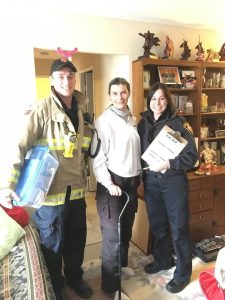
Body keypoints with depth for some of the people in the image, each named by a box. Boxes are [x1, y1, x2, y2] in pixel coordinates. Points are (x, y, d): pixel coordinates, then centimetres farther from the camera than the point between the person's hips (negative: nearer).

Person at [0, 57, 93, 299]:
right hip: (50, 191, -5)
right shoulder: (41, 111, -14)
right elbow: (20, 148, -17)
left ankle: (74, 277, 45)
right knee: (52, 244, 13)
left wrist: (82, 177, 11)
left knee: (77, 240, 20)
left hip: (76, 190, 5)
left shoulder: (81, 110, 5)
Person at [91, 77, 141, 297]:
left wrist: (138, 176, 14)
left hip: (131, 181, 7)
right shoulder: (103, 121, -12)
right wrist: (108, 184, -16)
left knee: (126, 227, 19)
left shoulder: (132, 120, 8)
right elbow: (97, 157, -14)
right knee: (112, 233, -2)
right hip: (112, 182, -6)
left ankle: (122, 263, 42)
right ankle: (110, 284, 14)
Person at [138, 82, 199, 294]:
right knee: (157, 224, 18)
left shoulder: (177, 123, -10)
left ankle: (183, 274, 25)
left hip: (173, 181, -4)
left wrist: (168, 164, -23)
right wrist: (141, 173, 0)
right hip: (150, 181, 5)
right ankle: (162, 260, 42)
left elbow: (192, 156, -12)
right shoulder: (143, 123, 4)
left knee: (178, 228, 6)